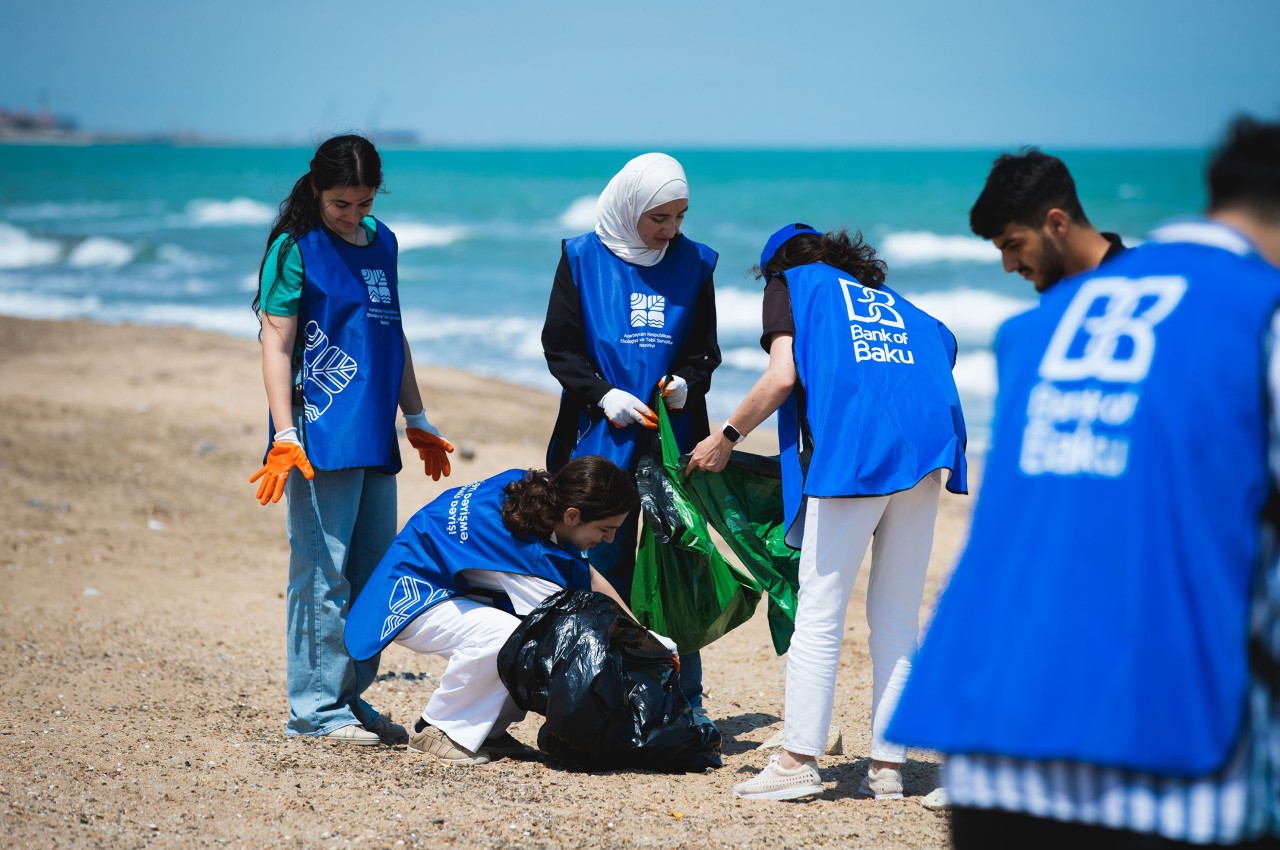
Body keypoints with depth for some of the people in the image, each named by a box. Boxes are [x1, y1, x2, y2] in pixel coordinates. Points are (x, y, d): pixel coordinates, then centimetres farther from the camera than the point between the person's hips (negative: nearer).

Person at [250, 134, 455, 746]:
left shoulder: (380, 241, 14)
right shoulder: (295, 247, -5)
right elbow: (276, 344, -9)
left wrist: (416, 421, 22)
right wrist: (285, 436, -17)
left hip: (373, 435, 7)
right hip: (320, 435, -7)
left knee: (374, 571, 10)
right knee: (323, 570, -6)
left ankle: (351, 696, 19)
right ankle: (316, 708, 1)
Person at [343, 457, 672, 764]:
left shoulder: (531, 488, -10)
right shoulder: (526, 550, -34)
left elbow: (587, 576, 4)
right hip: (413, 597, -9)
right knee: (504, 635, -35)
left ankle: (488, 730, 5)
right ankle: (437, 730, -14)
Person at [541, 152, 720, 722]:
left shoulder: (694, 263, 6)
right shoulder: (584, 258, 1)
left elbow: (705, 349, 11)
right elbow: (559, 345, 2)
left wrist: (686, 381, -10)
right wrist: (604, 395, -12)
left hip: (675, 435, 1)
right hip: (604, 436, -1)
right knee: (610, 568, 3)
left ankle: (686, 700, 8)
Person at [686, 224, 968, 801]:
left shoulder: (790, 282, 17)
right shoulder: (891, 301, 33)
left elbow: (782, 376, 2)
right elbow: (940, 349, 22)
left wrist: (726, 438, 11)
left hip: (852, 450, -5)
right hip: (925, 449, 5)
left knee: (819, 614, -1)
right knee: (897, 620, 8)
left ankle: (799, 761, -3)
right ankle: (887, 766, 8)